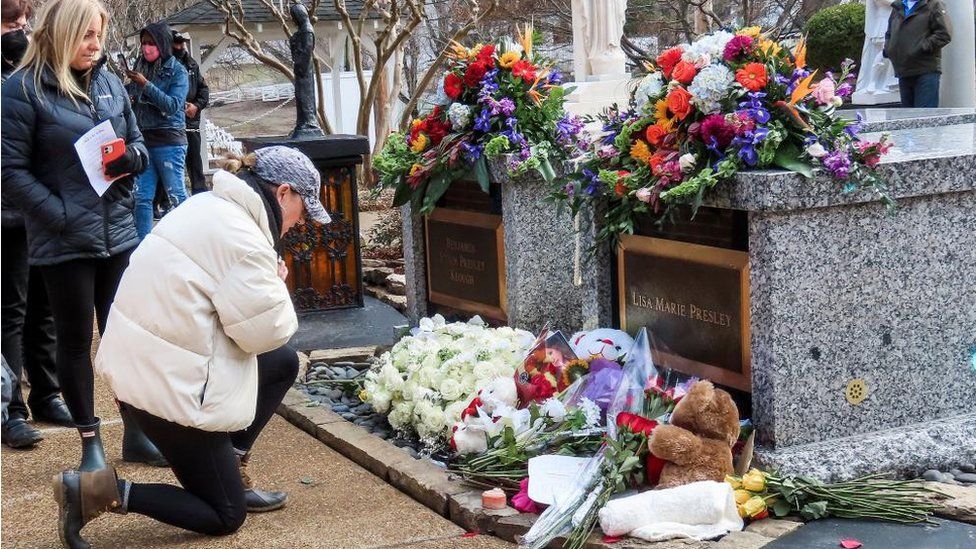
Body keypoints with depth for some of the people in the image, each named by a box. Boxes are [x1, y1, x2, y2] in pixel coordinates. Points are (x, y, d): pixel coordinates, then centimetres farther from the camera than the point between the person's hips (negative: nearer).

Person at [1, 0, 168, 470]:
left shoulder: (110, 83, 8)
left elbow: (137, 142, 16)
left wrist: (132, 158, -7)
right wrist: (61, 217, -17)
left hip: (118, 234, 5)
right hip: (64, 242, -5)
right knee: (76, 340, 8)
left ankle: (136, 432, 25)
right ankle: (90, 442, 20)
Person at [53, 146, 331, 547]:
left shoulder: (209, 205, 7)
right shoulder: (243, 239, -22)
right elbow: (265, 331, -19)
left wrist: (269, 285, 1)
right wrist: (277, 286, -1)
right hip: (172, 385, -10)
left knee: (284, 363, 20)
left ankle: (232, 466, 21)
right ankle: (102, 491, -6)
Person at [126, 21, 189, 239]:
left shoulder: (177, 71, -3)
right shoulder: (140, 67, 9)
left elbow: (173, 105, -14)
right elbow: (132, 100, 18)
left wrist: (146, 85, -20)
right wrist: (129, 96, -5)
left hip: (169, 141, -5)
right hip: (143, 139, 5)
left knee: (177, 196, -1)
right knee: (142, 197, 3)